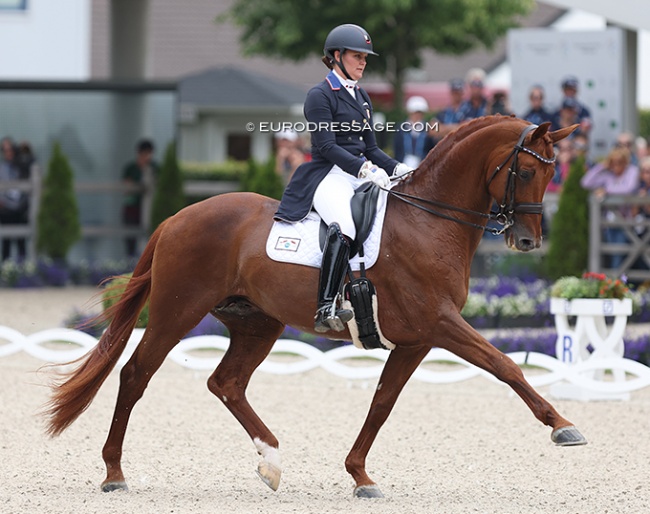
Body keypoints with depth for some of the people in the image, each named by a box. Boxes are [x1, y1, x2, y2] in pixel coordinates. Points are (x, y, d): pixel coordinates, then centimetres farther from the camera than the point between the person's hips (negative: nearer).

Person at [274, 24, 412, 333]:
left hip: (362, 176, 8)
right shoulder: (320, 95, -3)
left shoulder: (361, 98, 21)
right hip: (328, 177, -8)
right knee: (344, 228, -36)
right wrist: (365, 169, -23)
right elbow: (327, 147, -12)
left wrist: (397, 168, 3)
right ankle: (326, 310, -41)